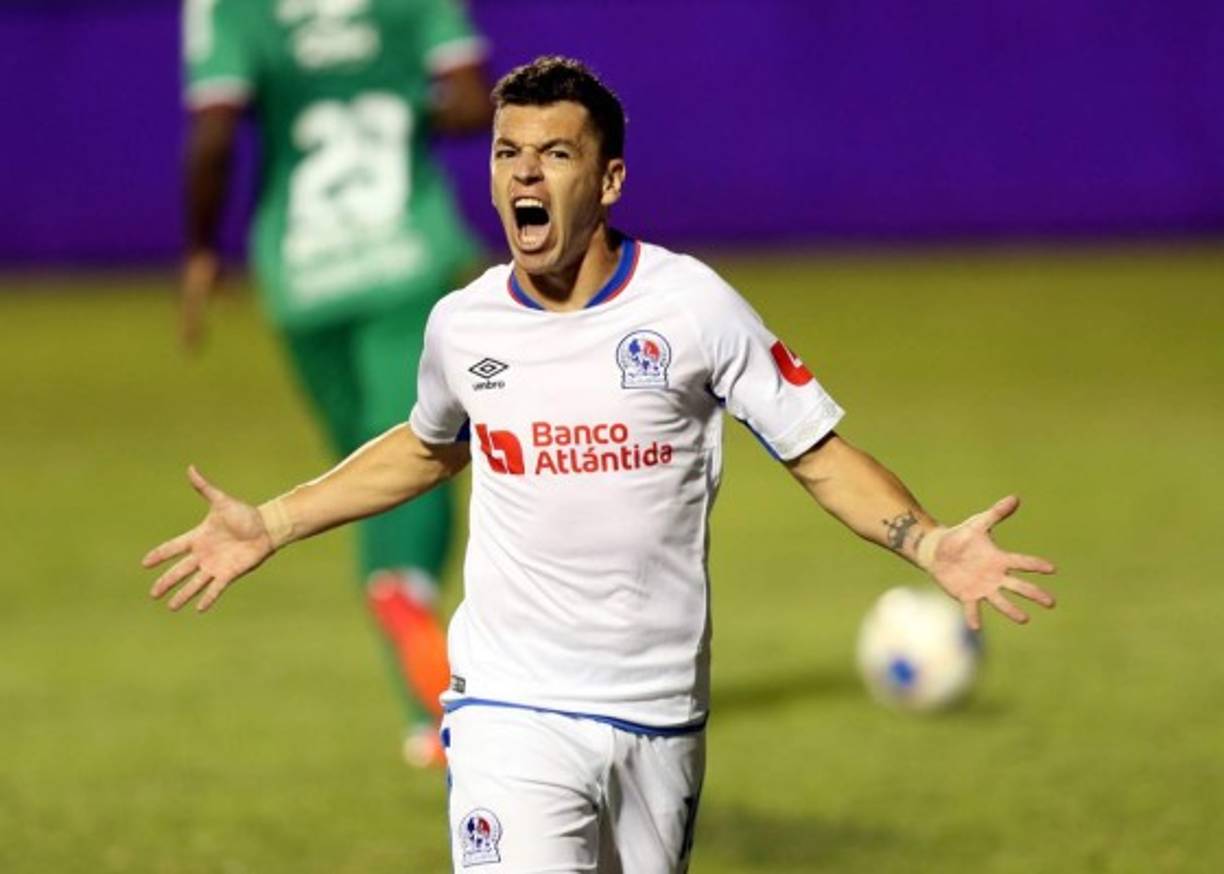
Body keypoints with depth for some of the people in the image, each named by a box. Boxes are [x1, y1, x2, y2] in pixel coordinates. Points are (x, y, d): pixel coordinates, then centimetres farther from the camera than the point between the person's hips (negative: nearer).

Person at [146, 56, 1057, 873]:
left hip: (662, 716, 0)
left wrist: (931, 542, -19)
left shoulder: (693, 305, -6)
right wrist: (269, 526, 21)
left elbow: (821, 454, -3)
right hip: (512, 709, 0)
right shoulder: (462, 324, 2)